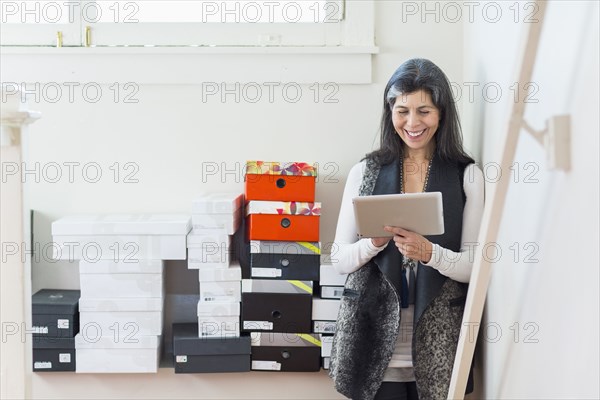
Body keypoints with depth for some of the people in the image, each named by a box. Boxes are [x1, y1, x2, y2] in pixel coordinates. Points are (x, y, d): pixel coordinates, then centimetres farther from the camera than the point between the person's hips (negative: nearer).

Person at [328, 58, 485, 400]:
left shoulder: (467, 175, 0)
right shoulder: (366, 171, 4)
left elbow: (475, 266, -2)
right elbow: (340, 260, 3)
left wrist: (429, 253, -20)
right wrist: (374, 242, -16)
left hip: (437, 341, 0)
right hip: (376, 338, 1)